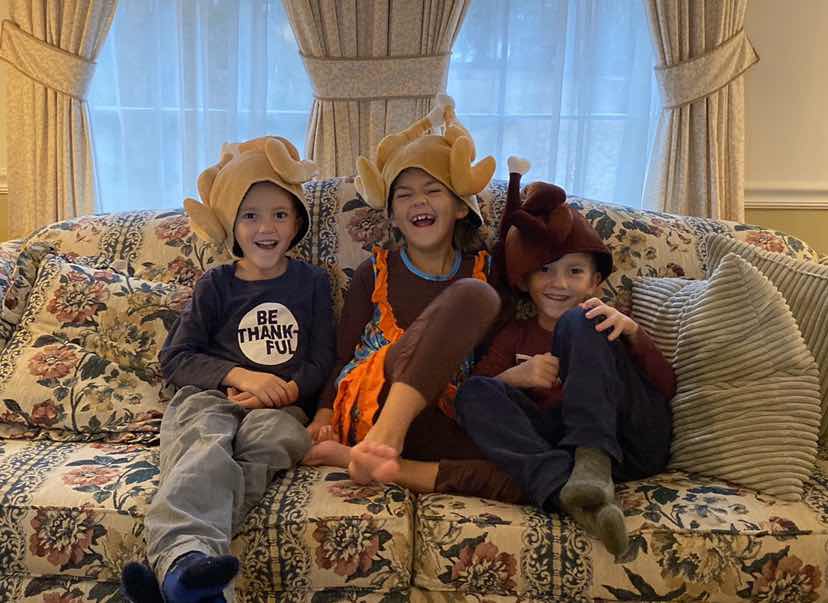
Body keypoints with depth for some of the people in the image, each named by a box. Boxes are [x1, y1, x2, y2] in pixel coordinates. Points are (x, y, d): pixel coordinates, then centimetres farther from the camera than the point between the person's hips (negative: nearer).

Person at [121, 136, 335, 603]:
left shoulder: (312, 282, 18)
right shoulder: (216, 285, 16)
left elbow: (322, 363, 12)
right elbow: (175, 358, 9)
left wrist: (284, 391, -8)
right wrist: (239, 375, -7)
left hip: (280, 406, 0)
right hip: (209, 397, 0)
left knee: (271, 436, -37)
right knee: (208, 446, -36)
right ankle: (188, 556, -66)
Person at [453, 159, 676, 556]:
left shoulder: (602, 323, 22)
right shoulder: (515, 336, 26)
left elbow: (667, 387, 5)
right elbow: (476, 390, 8)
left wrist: (631, 331, -11)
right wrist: (514, 377, -11)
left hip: (633, 441, -1)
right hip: (556, 441, 2)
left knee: (578, 323, -16)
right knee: (475, 393, -20)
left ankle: (593, 465, -35)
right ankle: (567, 490, -44)